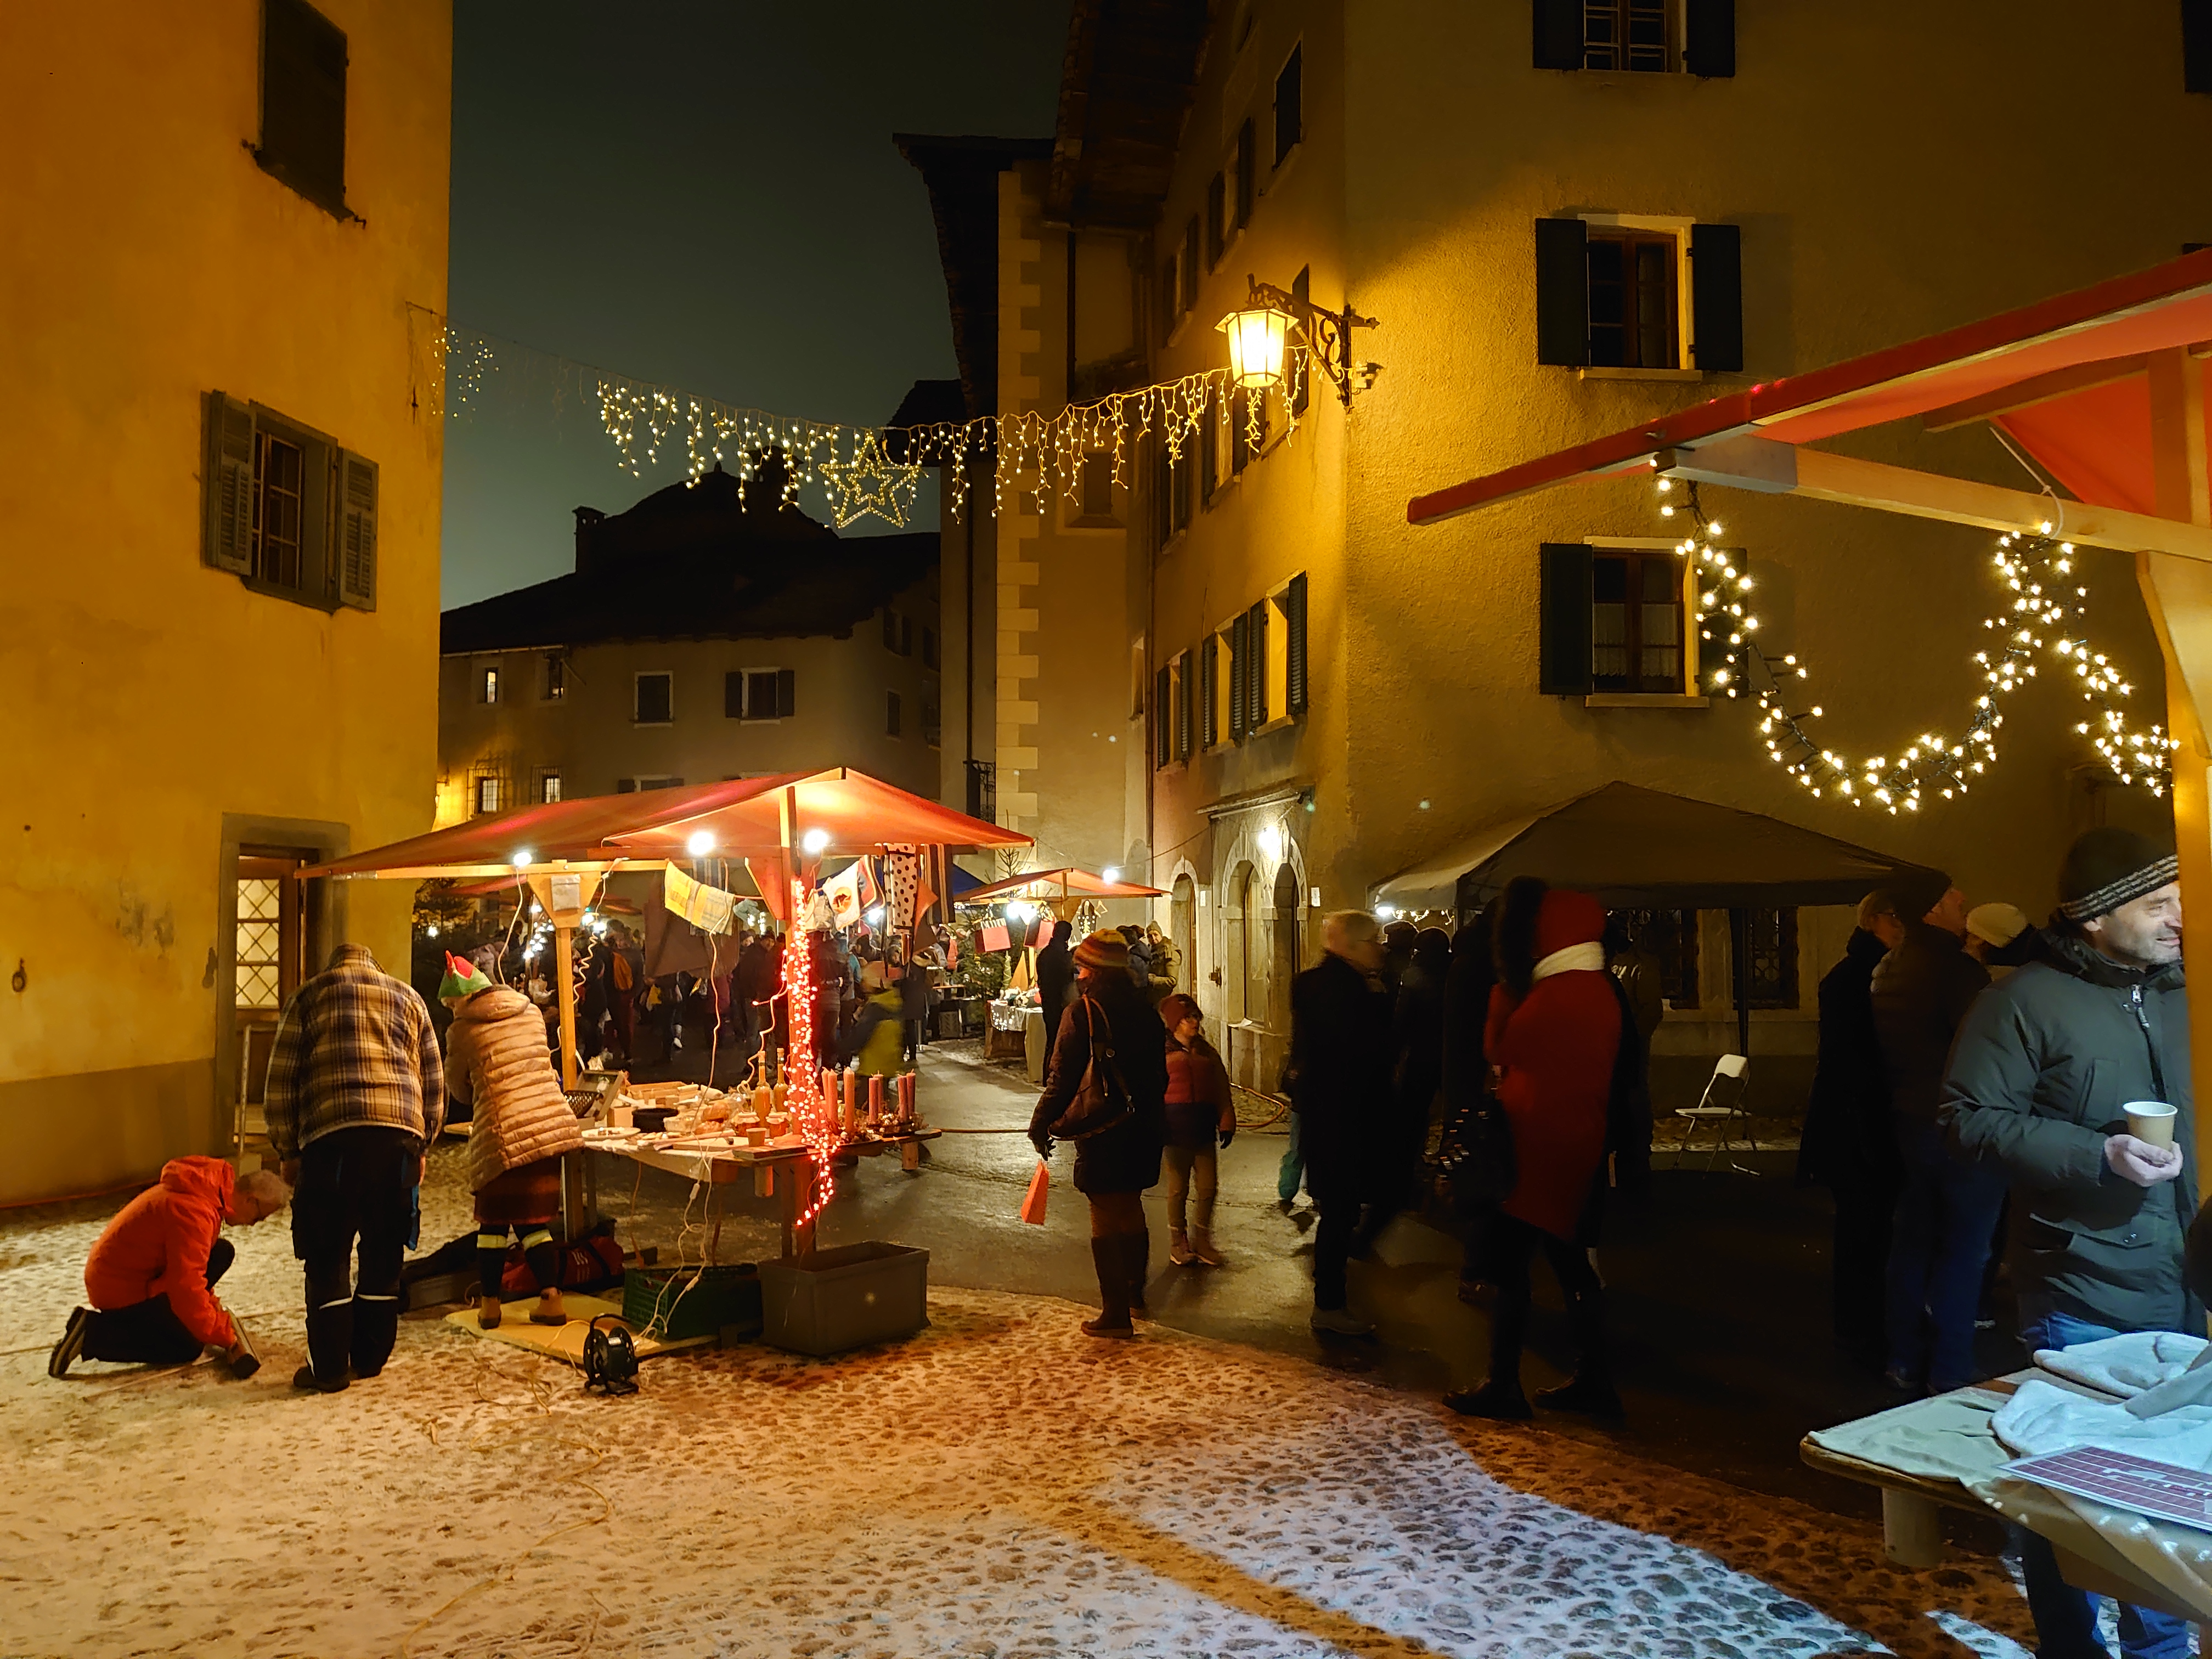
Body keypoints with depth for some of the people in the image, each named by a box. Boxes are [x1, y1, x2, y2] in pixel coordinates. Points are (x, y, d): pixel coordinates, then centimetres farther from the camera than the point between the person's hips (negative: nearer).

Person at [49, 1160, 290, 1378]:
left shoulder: (207, 1187, 1)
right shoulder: (194, 1212, -31)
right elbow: (187, 1287, -31)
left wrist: (210, 1301, 15)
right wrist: (225, 1336, -20)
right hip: (120, 1287, -9)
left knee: (222, 1252, 3)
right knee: (188, 1348, -7)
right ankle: (91, 1332, -6)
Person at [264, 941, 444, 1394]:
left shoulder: (309, 996, 16)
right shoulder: (408, 997, 22)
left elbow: (280, 1081, 9)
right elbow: (434, 1082, 18)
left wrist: (288, 1151, 15)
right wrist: (422, 1146, 24)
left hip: (332, 1134, -2)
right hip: (400, 1134, 2)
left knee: (327, 1255, 5)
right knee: (383, 1253, 12)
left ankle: (330, 1368, 8)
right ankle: (369, 1358, 19)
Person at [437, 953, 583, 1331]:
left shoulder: (462, 1030, -3)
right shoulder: (529, 1012, 9)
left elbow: (458, 1090, 9)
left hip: (502, 1135, -4)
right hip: (553, 1125, 4)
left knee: (492, 1221, 11)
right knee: (535, 1222, 12)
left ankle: (488, 1304, 18)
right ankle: (551, 1300, 7)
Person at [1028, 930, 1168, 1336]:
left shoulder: (1082, 1013, -14)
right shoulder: (1144, 1010, 4)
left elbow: (1063, 1078, -15)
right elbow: (1160, 1073, 11)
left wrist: (1041, 1124, -4)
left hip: (1101, 1132, -6)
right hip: (1143, 1127, 6)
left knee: (1105, 1216, 2)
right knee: (1131, 1208, 22)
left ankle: (1116, 1312, 4)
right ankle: (1134, 1291, 36)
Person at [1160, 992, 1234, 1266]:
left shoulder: (1207, 1053, 11)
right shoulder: (1163, 1053, -2)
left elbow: (1222, 1091, 12)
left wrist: (1226, 1123, 6)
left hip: (1203, 1128, 4)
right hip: (1176, 1128, -4)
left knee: (1208, 1187, 4)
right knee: (1178, 1188, 4)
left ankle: (1201, 1240, 22)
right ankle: (1178, 1242, 19)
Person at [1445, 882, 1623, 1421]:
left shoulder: (1556, 995, -19)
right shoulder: (1600, 992, 10)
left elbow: (1498, 1049, -11)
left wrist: (1502, 991, -1)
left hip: (1536, 1147, -9)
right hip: (1577, 1148, 9)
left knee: (1508, 1262, -2)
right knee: (1570, 1260, 15)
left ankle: (1503, 1385, 4)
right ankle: (1593, 1379, 22)